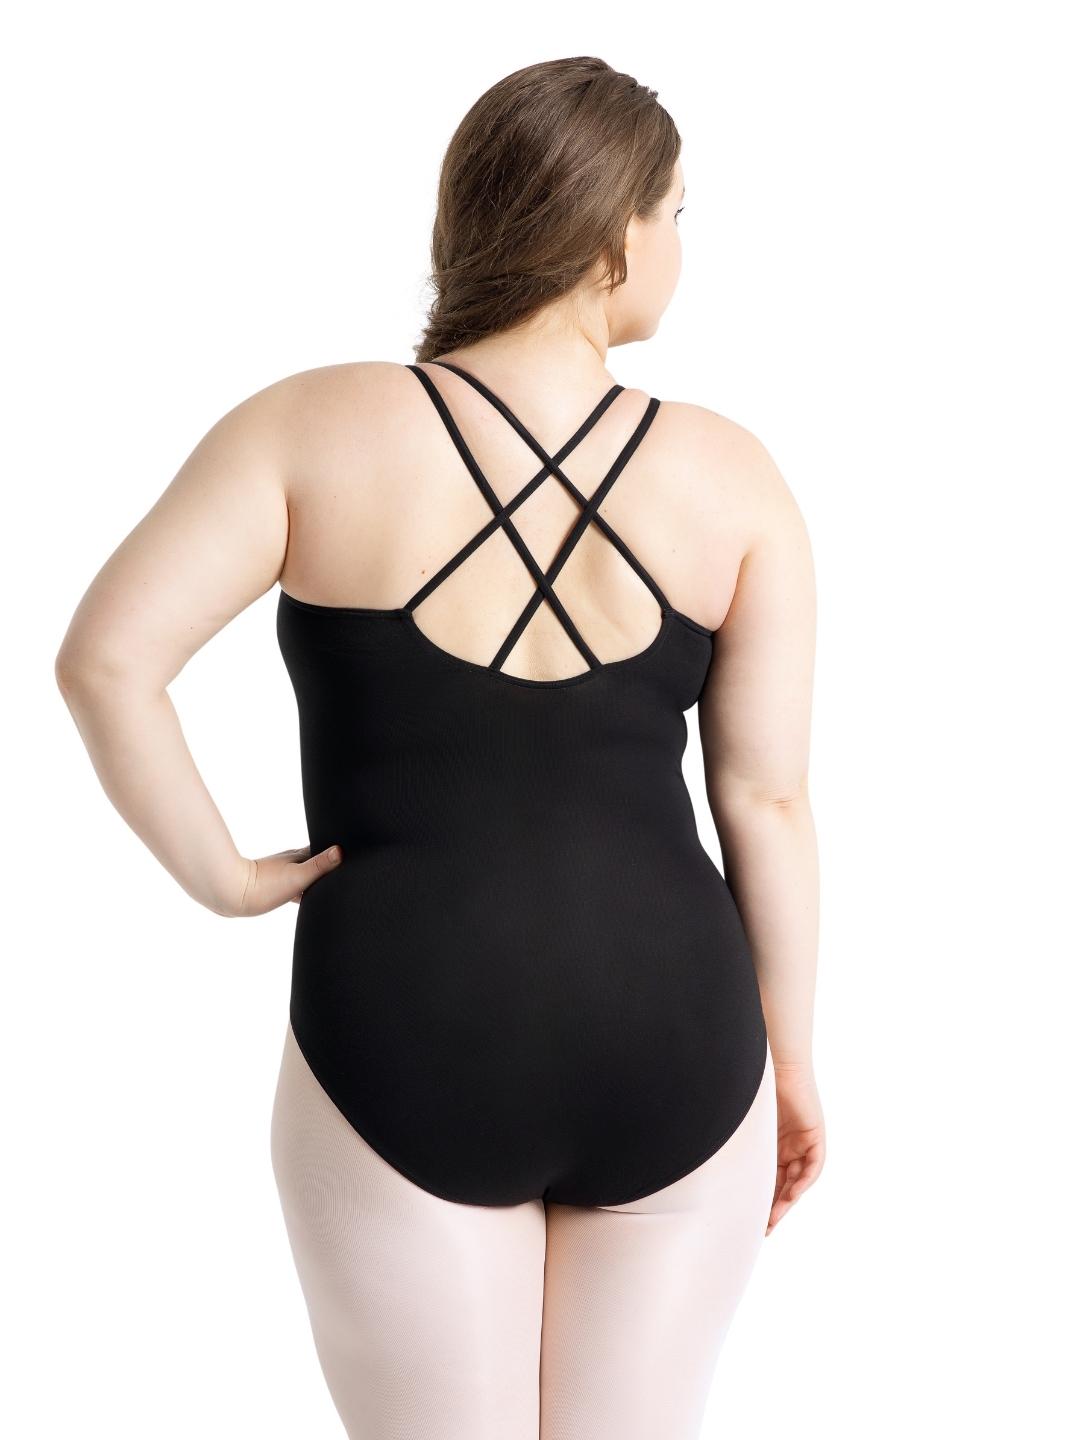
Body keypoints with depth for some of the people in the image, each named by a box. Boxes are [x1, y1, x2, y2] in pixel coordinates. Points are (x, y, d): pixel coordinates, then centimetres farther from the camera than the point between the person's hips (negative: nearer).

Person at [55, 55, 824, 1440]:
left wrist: (224, 878, -5)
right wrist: (791, 1055, 10)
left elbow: (104, 660, -18)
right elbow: (767, 802, -2)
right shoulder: (730, 474, -4)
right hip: (672, 1049, 2)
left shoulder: (316, 430, -8)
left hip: (413, 1056, -1)